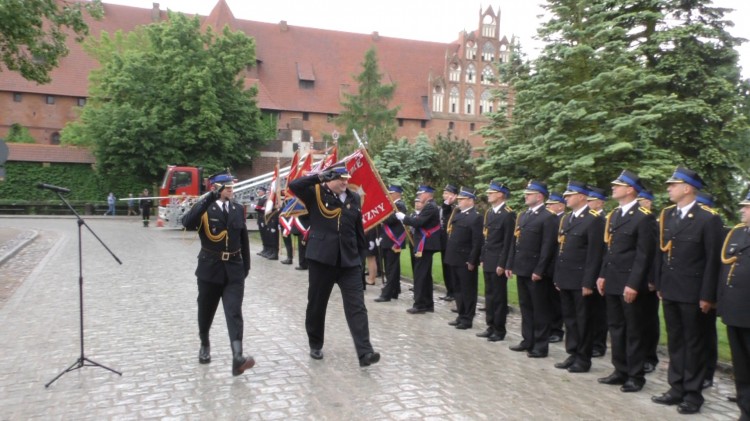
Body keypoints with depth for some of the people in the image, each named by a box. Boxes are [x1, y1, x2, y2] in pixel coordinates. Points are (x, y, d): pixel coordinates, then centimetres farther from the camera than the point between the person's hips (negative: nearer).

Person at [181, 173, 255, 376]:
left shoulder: (238, 209, 6)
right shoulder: (204, 209, -6)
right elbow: (187, 223, -28)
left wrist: (246, 265, 11)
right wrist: (209, 198, -34)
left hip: (234, 270, 2)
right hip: (210, 268, -1)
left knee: (234, 312, -10)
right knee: (206, 311, 14)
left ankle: (237, 358, -18)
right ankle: (205, 345, 40)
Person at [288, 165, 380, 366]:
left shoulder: (354, 198, 10)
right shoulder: (316, 194, -1)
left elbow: (359, 229, 14)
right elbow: (294, 185, -17)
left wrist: (362, 255, 12)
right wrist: (319, 176, -21)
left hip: (349, 261, 2)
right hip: (321, 258, -2)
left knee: (357, 307, -5)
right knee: (316, 305, 11)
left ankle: (365, 352, -7)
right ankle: (315, 345, 30)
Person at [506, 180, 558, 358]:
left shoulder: (548, 217, -11)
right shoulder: (523, 215, 15)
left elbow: (548, 247, -16)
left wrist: (539, 270, -19)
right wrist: (510, 265, 12)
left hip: (536, 272, -8)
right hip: (521, 269, 8)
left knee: (540, 309, 2)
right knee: (525, 307, 15)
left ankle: (541, 346, 11)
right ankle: (528, 341, 26)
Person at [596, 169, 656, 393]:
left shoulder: (644, 217, -12)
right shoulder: (614, 215, 13)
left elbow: (645, 255, -16)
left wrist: (633, 284, -19)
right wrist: (602, 275, 12)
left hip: (629, 284, -8)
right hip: (612, 282, 8)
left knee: (633, 331, 4)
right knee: (616, 328, 14)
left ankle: (635, 376, 15)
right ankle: (620, 371, 25)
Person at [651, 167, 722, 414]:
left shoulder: (708, 219, -9)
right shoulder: (667, 215, 8)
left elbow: (713, 260, -11)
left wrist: (707, 296, -13)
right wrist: (659, 285, 9)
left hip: (692, 293, -6)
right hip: (669, 291, 6)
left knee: (694, 344, 6)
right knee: (675, 341, 14)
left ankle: (693, 394, 16)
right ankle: (676, 388, 24)